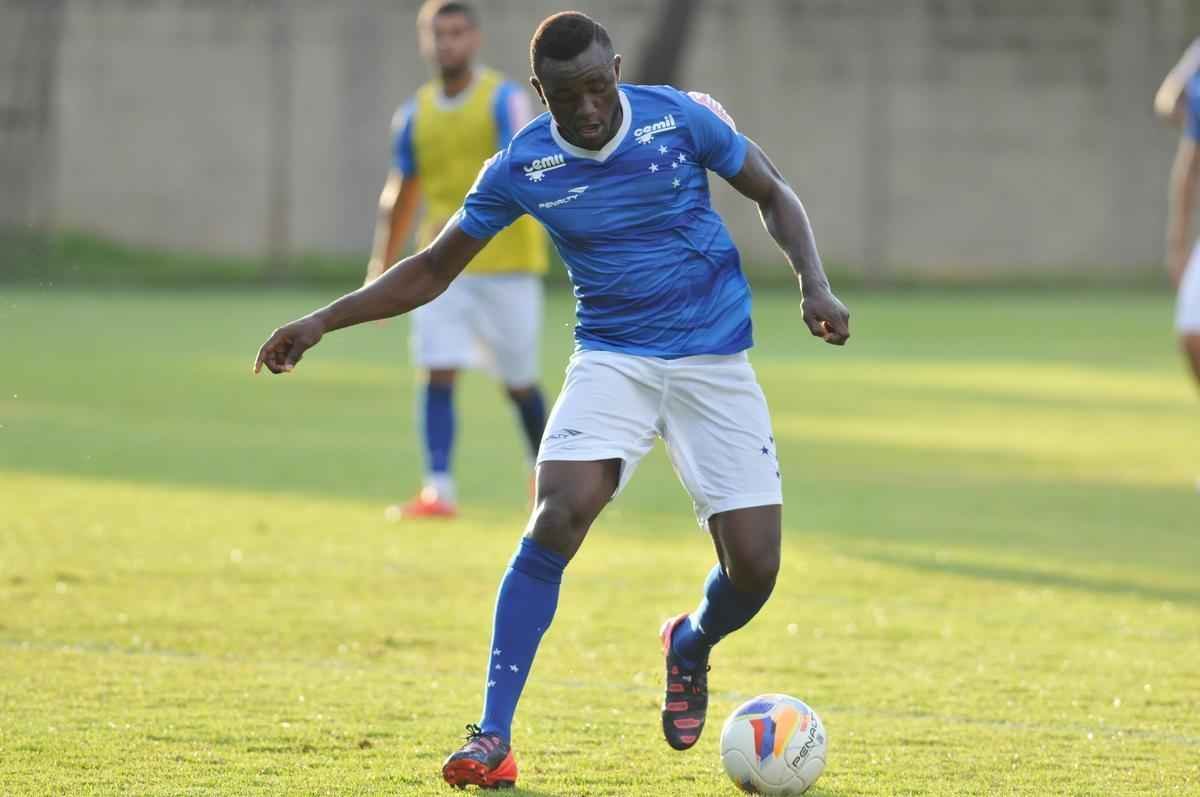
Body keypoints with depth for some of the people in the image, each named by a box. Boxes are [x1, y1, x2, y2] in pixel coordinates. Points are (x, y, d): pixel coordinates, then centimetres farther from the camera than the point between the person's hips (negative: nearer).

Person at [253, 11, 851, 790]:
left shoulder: (679, 117, -10)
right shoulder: (523, 167, -7)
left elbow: (773, 194, 4)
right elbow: (432, 270, 4)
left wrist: (815, 285, -12)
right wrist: (322, 321, -4)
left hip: (716, 363, 0)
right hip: (613, 359, 0)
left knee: (754, 567, -8)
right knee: (557, 519, -25)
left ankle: (691, 647, 31)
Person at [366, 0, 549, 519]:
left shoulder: (505, 101, -8)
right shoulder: (416, 114, 8)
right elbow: (400, 197, 17)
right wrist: (380, 270, 14)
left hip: (505, 264, -4)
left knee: (518, 383, 7)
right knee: (437, 374, -11)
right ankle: (439, 491, -13)